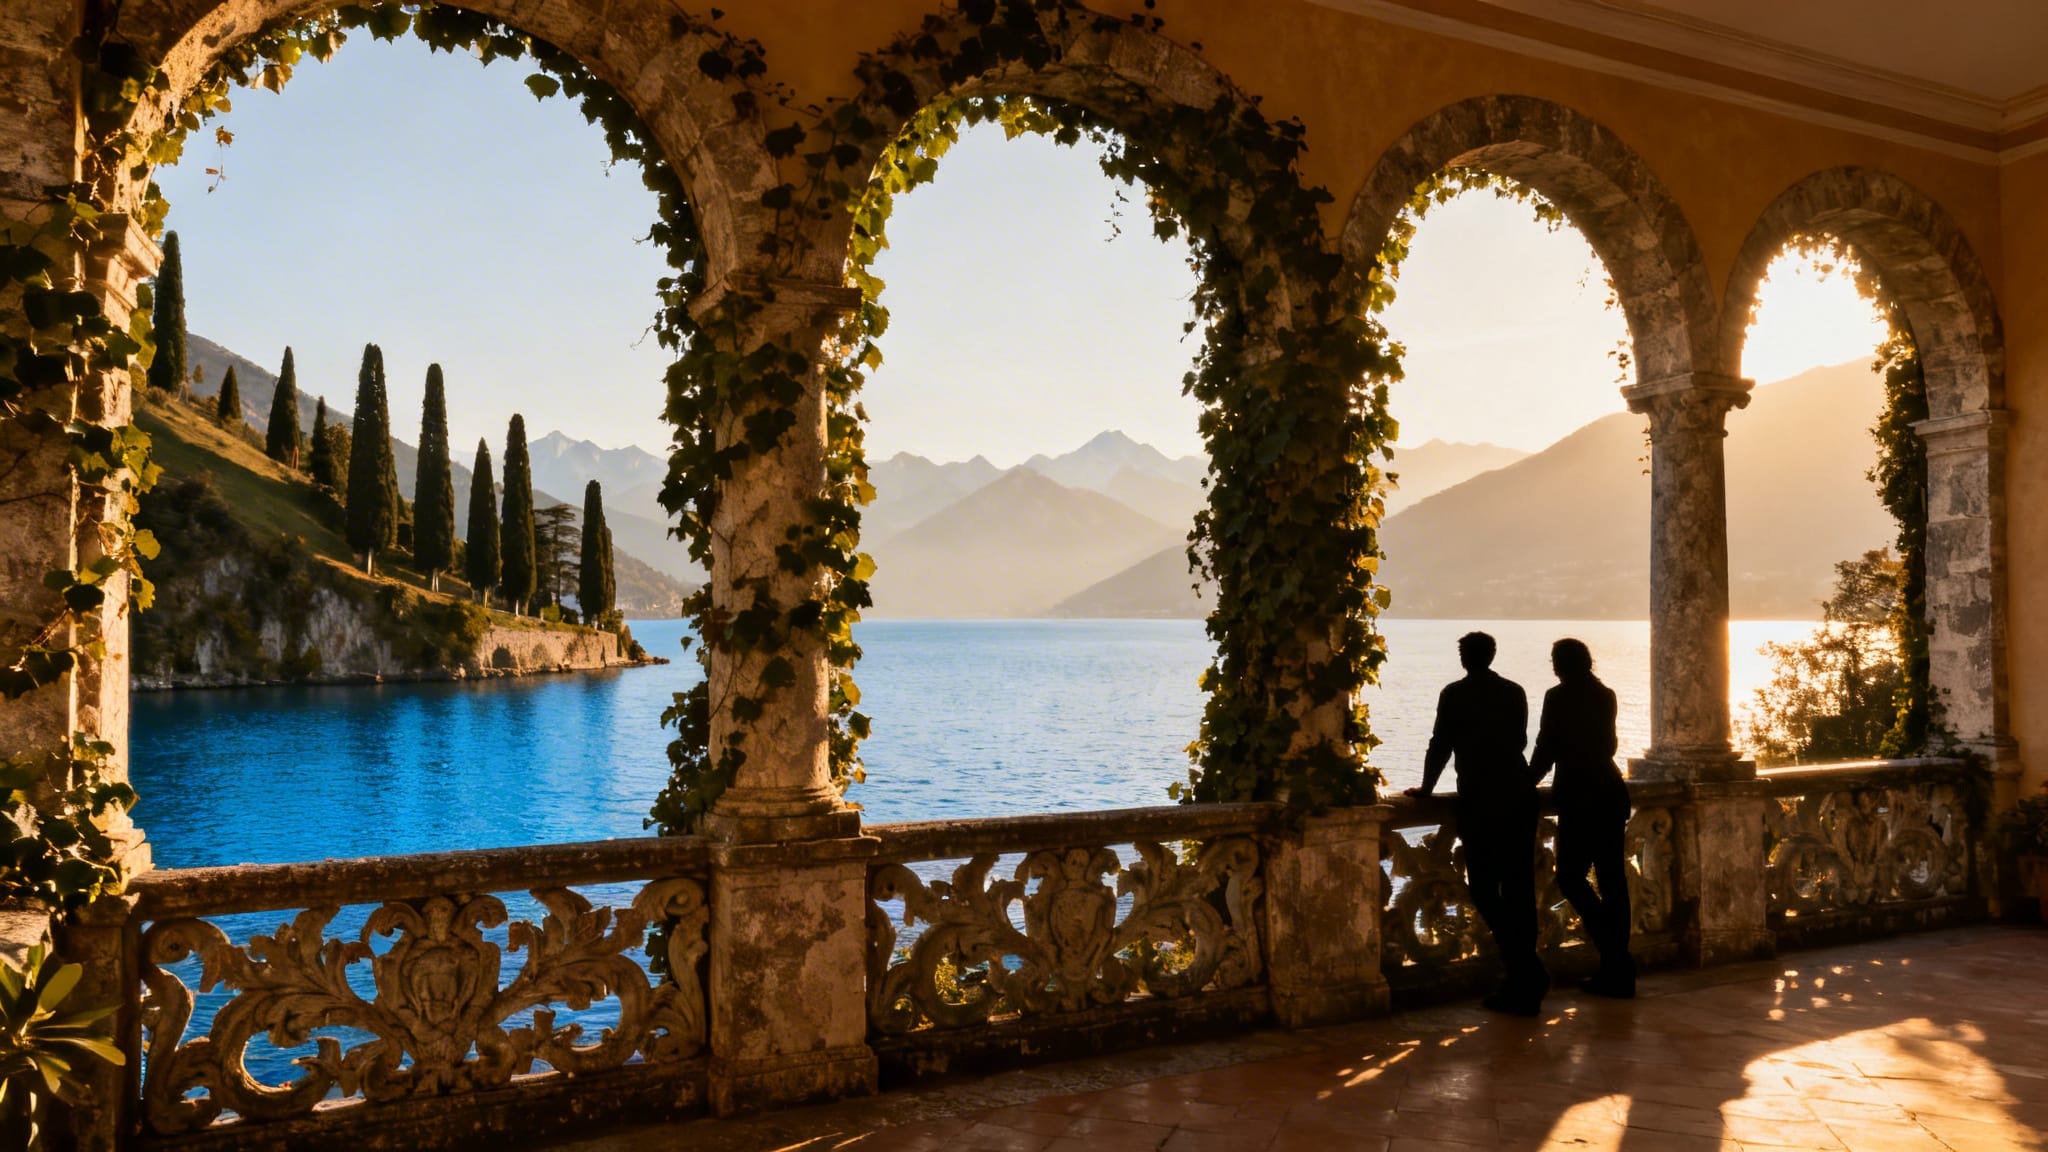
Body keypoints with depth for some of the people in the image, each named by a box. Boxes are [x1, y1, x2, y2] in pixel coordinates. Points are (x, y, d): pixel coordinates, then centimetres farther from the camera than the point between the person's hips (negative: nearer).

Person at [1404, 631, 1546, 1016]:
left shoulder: (1455, 694, -3)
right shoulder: (1515, 692, 11)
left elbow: (1441, 746, -1)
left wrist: (1426, 788, 13)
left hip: (1480, 802, -5)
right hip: (1520, 797, 5)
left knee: (1484, 887, 1)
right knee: (1519, 889, 8)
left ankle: (1524, 970, -9)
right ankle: (1524, 985, 11)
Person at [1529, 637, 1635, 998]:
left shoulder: (1558, 697, -9)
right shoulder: (1606, 695, 11)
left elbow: (1546, 750, -6)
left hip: (1579, 797, -7)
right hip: (1611, 792, 7)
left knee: (1571, 876, 2)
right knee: (1612, 878, 8)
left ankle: (1616, 960, -10)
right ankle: (1618, 970, 12)